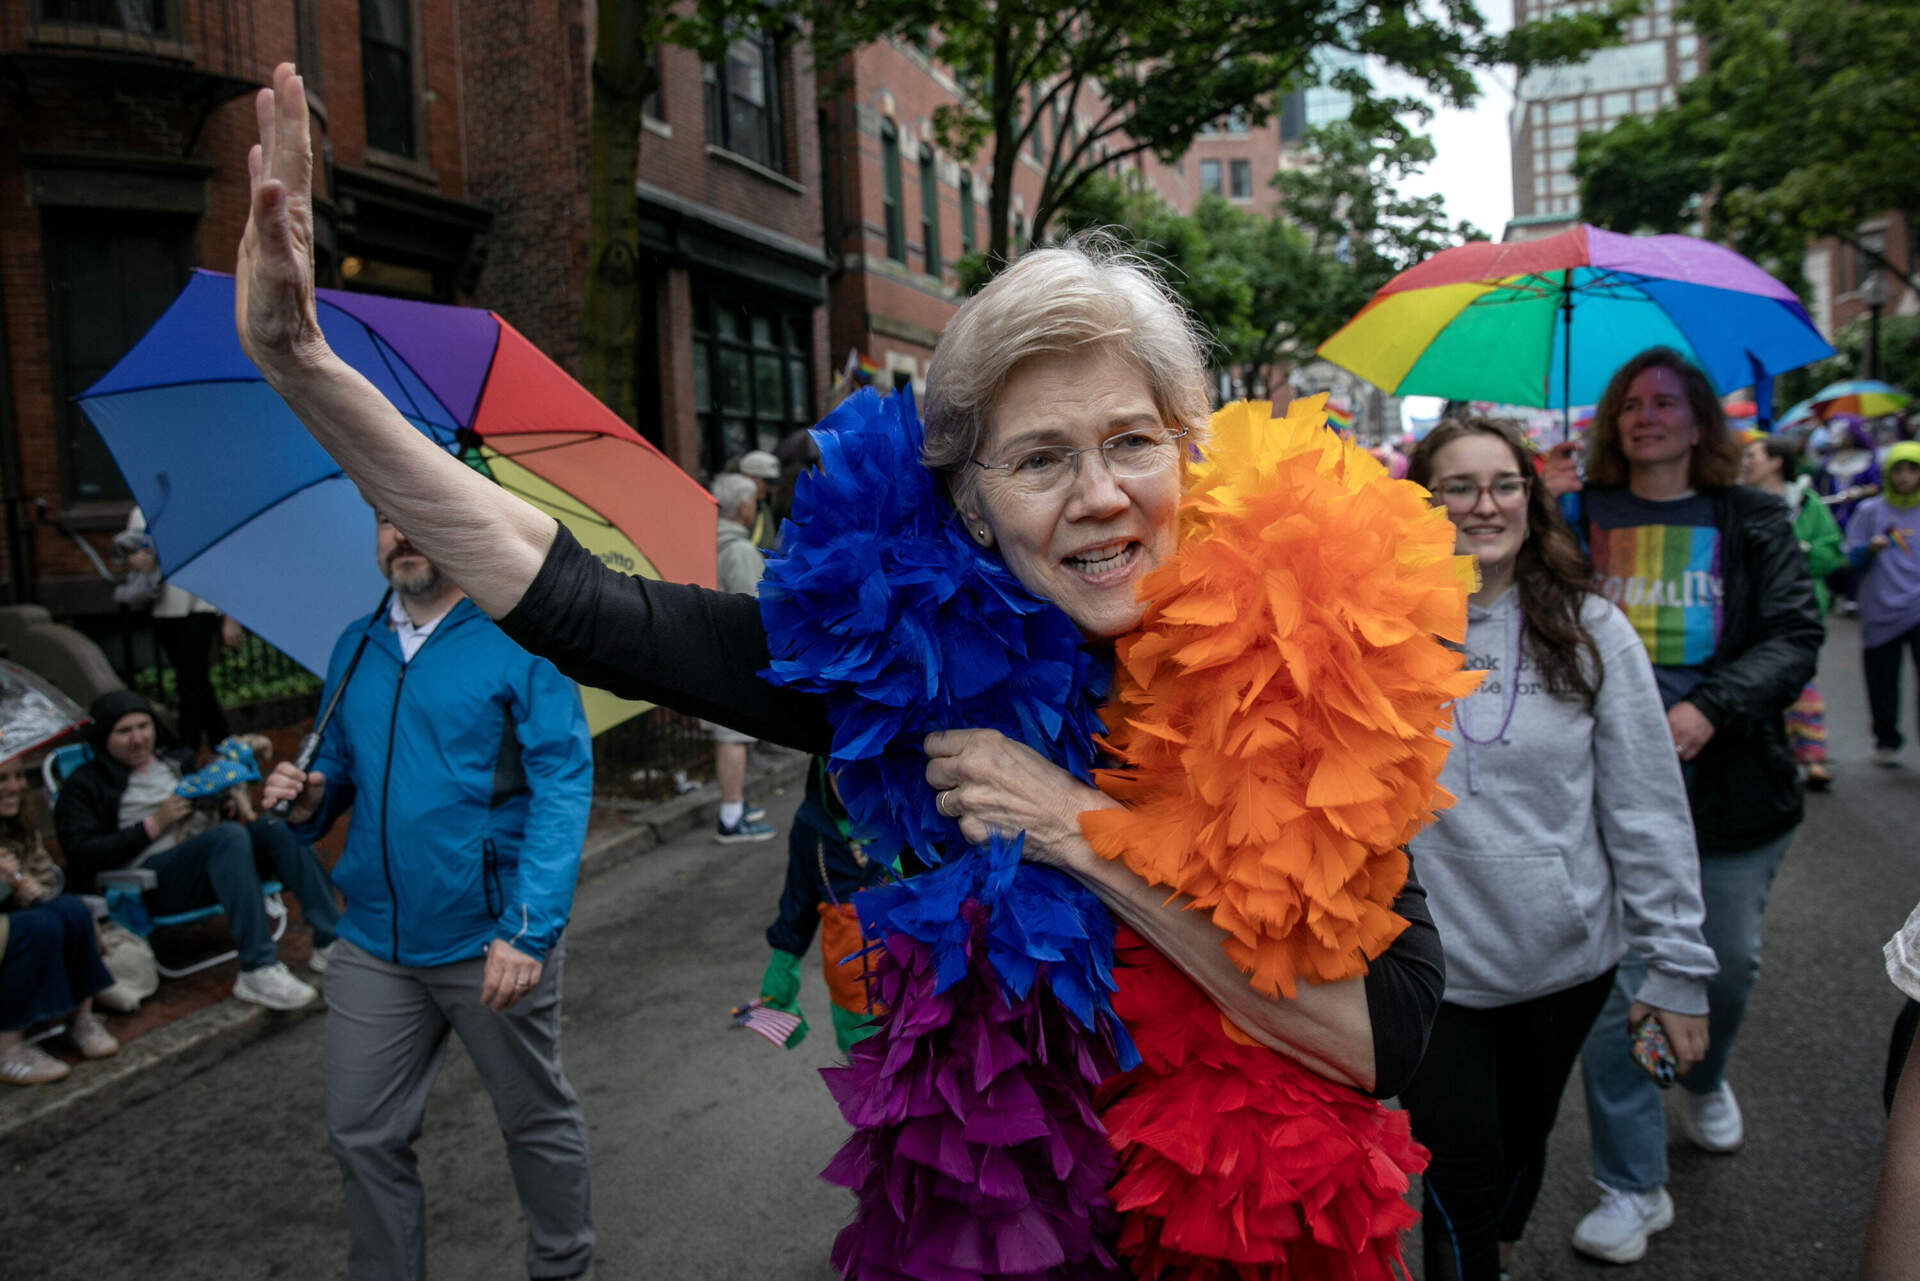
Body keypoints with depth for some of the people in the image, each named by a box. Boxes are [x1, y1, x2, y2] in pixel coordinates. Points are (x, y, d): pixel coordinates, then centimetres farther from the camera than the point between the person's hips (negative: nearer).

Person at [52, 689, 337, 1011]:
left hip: (215, 859, 6)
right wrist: (154, 824, -10)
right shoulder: (85, 785, 8)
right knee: (229, 834, -36)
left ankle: (330, 941, -30)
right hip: (150, 882, -6)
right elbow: (83, 855, -4)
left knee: (276, 827, -25)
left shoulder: (178, 759, 24)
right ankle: (257, 971, -43)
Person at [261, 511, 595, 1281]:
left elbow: (563, 786, -16)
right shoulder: (356, 648, 9)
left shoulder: (518, 640, -9)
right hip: (374, 942, 5)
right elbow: (340, 767, 20)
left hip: (491, 943, -5)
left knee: (538, 1122, 13)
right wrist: (308, 799, -5)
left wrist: (527, 930, -24)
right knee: (363, 1136, 12)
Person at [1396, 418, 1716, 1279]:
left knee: (1523, 1145, 22)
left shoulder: (1590, 630, -4)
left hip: (1566, 958, 2)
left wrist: (1676, 965, -2)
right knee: (1461, 1176, 4)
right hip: (1424, 964, -2)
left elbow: (1647, 806, -2)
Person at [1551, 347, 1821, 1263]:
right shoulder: (1579, 516, 4)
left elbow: (1795, 636, -3)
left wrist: (1709, 708, -19)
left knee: (1730, 960, 17)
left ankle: (1705, 1081, 50)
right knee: (1611, 978, -4)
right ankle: (1632, 1187, 10)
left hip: (1731, 779, 1)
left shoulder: (1752, 523, 4)